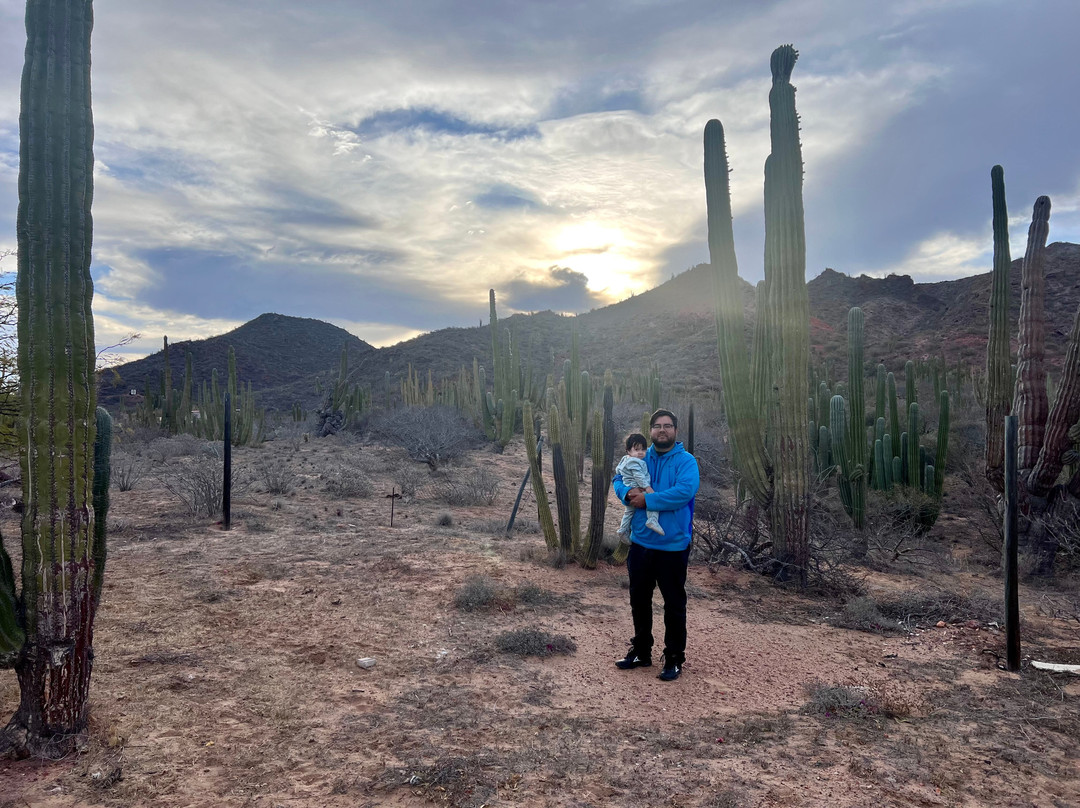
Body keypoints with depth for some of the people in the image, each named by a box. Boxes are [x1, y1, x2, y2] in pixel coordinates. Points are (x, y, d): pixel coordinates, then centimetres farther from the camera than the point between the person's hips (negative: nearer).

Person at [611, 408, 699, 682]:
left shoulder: (686, 461, -10)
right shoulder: (640, 458, 8)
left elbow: (685, 491, -25)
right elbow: (619, 480, 10)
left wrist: (647, 500, -21)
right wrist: (628, 492, -13)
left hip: (672, 546, -5)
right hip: (640, 543, 6)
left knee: (674, 603, 6)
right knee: (639, 600, 17)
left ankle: (674, 658, 22)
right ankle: (641, 651, 34)